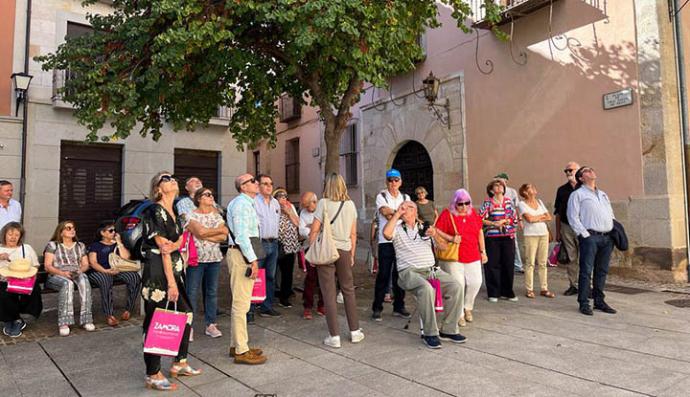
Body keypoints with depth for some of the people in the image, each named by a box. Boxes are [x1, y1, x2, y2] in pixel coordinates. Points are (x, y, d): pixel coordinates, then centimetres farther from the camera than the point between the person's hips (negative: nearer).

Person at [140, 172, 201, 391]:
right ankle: (153, 375, 11)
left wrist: (172, 245, -19)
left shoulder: (173, 212, 13)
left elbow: (179, 240, 7)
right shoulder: (155, 211, -12)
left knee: (186, 313, 14)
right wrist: (171, 282, -17)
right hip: (157, 270, -9)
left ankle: (179, 363, 28)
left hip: (174, 268, 9)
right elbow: (163, 249, -16)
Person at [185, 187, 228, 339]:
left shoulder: (216, 216, 11)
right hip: (196, 258, -4)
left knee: (212, 292, 8)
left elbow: (223, 237, 0)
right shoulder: (192, 215, -2)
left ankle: (211, 324, 17)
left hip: (214, 258, 4)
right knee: (191, 292, -1)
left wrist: (206, 235, -11)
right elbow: (200, 231, -19)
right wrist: (220, 230, -7)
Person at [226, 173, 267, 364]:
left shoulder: (248, 203, 19)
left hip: (243, 254, 11)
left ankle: (236, 345, 27)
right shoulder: (241, 203, -13)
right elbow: (241, 234, -21)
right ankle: (241, 351, 1)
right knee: (241, 303, -6)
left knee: (240, 302, 17)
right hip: (241, 254, -11)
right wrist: (253, 259, -22)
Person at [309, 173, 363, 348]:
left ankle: (334, 336, 6)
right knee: (348, 291, 15)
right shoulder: (350, 204, 5)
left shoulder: (324, 203, -5)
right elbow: (353, 233, 9)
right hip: (344, 250, 3)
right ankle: (355, 331, 21)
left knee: (329, 294, 2)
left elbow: (314, 231, -8)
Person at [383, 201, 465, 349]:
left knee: (455, 286, -18)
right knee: (426, 288, -35)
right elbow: (386, 233, -15)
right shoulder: (398, 229, 9)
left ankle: (448, 330, -6)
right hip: (409, 272, -4)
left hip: (431, 270, 4)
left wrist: (435, 235, -4)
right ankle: (430, 333, -22)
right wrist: (397, 214, -8)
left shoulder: (425, 228, 21)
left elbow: (443, 246, 17)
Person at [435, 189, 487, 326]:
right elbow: (437, 230, -10)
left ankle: (467, 308, 27)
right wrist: (451, 238, -20)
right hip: (453, 258, -5)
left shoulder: (473, 213, 10)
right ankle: (459, 314, 14)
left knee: (476, 282, 2)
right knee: (458, 285, -4)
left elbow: (480, 232, 17)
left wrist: (483, 251, 16)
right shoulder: (447, 214, -6)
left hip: (473, 257, 5)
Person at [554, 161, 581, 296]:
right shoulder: (562, 190, 12)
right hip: (566, 228, 3)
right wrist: (558, 232, 10)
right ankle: (573, 285, 15)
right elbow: (558, 213, 13)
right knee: (570, 258, 6)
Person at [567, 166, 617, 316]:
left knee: (602, 271, 10)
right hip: (590, 237, -6)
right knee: (586, 271, -6)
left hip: (607, 238, 6)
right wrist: (585, 235, -12)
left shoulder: (603, 194, 24)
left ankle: (599, 301, 19)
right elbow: (573, 217, -6)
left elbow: (611, 215, 24)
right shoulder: (578, 194, 2)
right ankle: (584, 303, 0)